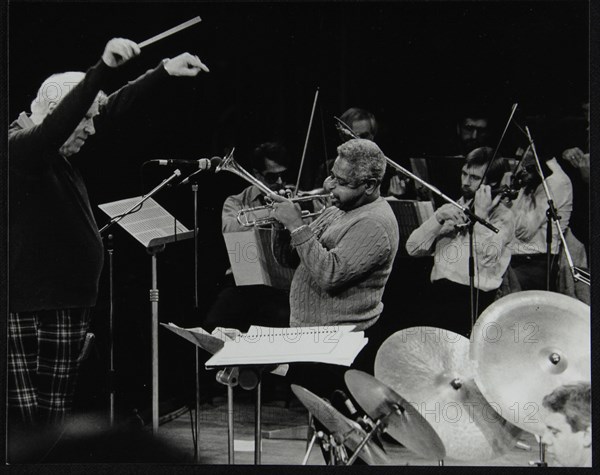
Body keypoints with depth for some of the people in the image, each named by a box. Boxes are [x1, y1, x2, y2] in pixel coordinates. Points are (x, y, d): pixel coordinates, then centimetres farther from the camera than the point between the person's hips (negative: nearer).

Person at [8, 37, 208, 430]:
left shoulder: (60, 155, 12)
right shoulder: (21, 148, -13)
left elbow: (116, 106, 19)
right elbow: (55, 125, -34)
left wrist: (165, 71, 17)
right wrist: (104, 69, -44)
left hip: (67, 308, 9)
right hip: (35, 316, -9)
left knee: (55, 423, 12)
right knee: (34, 426, -8)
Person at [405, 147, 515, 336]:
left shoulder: (502, 216, 4)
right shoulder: (452, 210, 22)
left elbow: (488, 260, -15)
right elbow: (413, 248, 11)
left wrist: (480, 214, -9)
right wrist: (438, 218, -3)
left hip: (475, 298, -5)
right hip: (438, 293, 5)